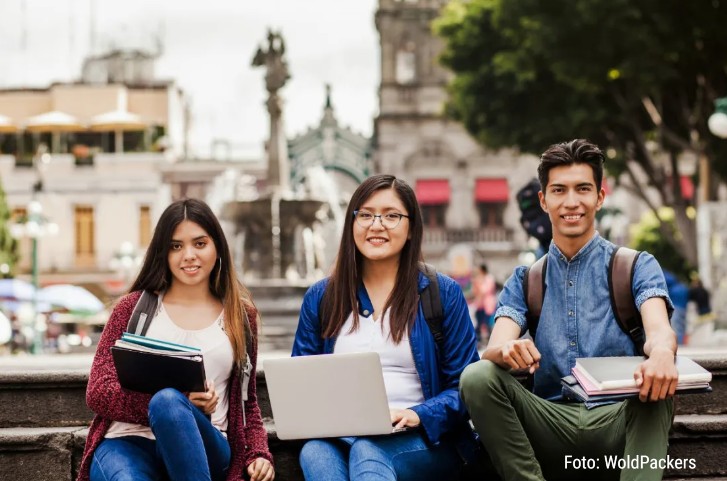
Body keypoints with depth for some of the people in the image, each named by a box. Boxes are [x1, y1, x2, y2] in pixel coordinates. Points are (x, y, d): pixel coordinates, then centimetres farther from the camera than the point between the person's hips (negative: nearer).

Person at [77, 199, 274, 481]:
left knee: (167, 401, -36)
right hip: (128, 441, -1)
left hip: (203, 448, 2)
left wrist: (259, 454, 3)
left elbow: (246, 403, 24)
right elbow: (98, 392, 4)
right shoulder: (135, 306, 12)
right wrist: (181, 401, -12)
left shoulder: (240, 315, 17)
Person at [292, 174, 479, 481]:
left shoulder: (443, 294, 8)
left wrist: (418, 415, -15)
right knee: (314, 452, -35)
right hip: (339, 436, 2)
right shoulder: (320, 298, 16)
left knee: (366, 451, -37)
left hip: (423, 442, -2)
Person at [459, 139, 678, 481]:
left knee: (659, 381, -33)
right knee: (477, 377, -23)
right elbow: (494, 349, -2)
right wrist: (507, 350, -30)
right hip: (552, 422, 2)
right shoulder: (524, 280, 15)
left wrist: (662, 353, -41)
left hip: (617, 420, -2)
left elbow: (658, 330, -13)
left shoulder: (637, 267, 7)